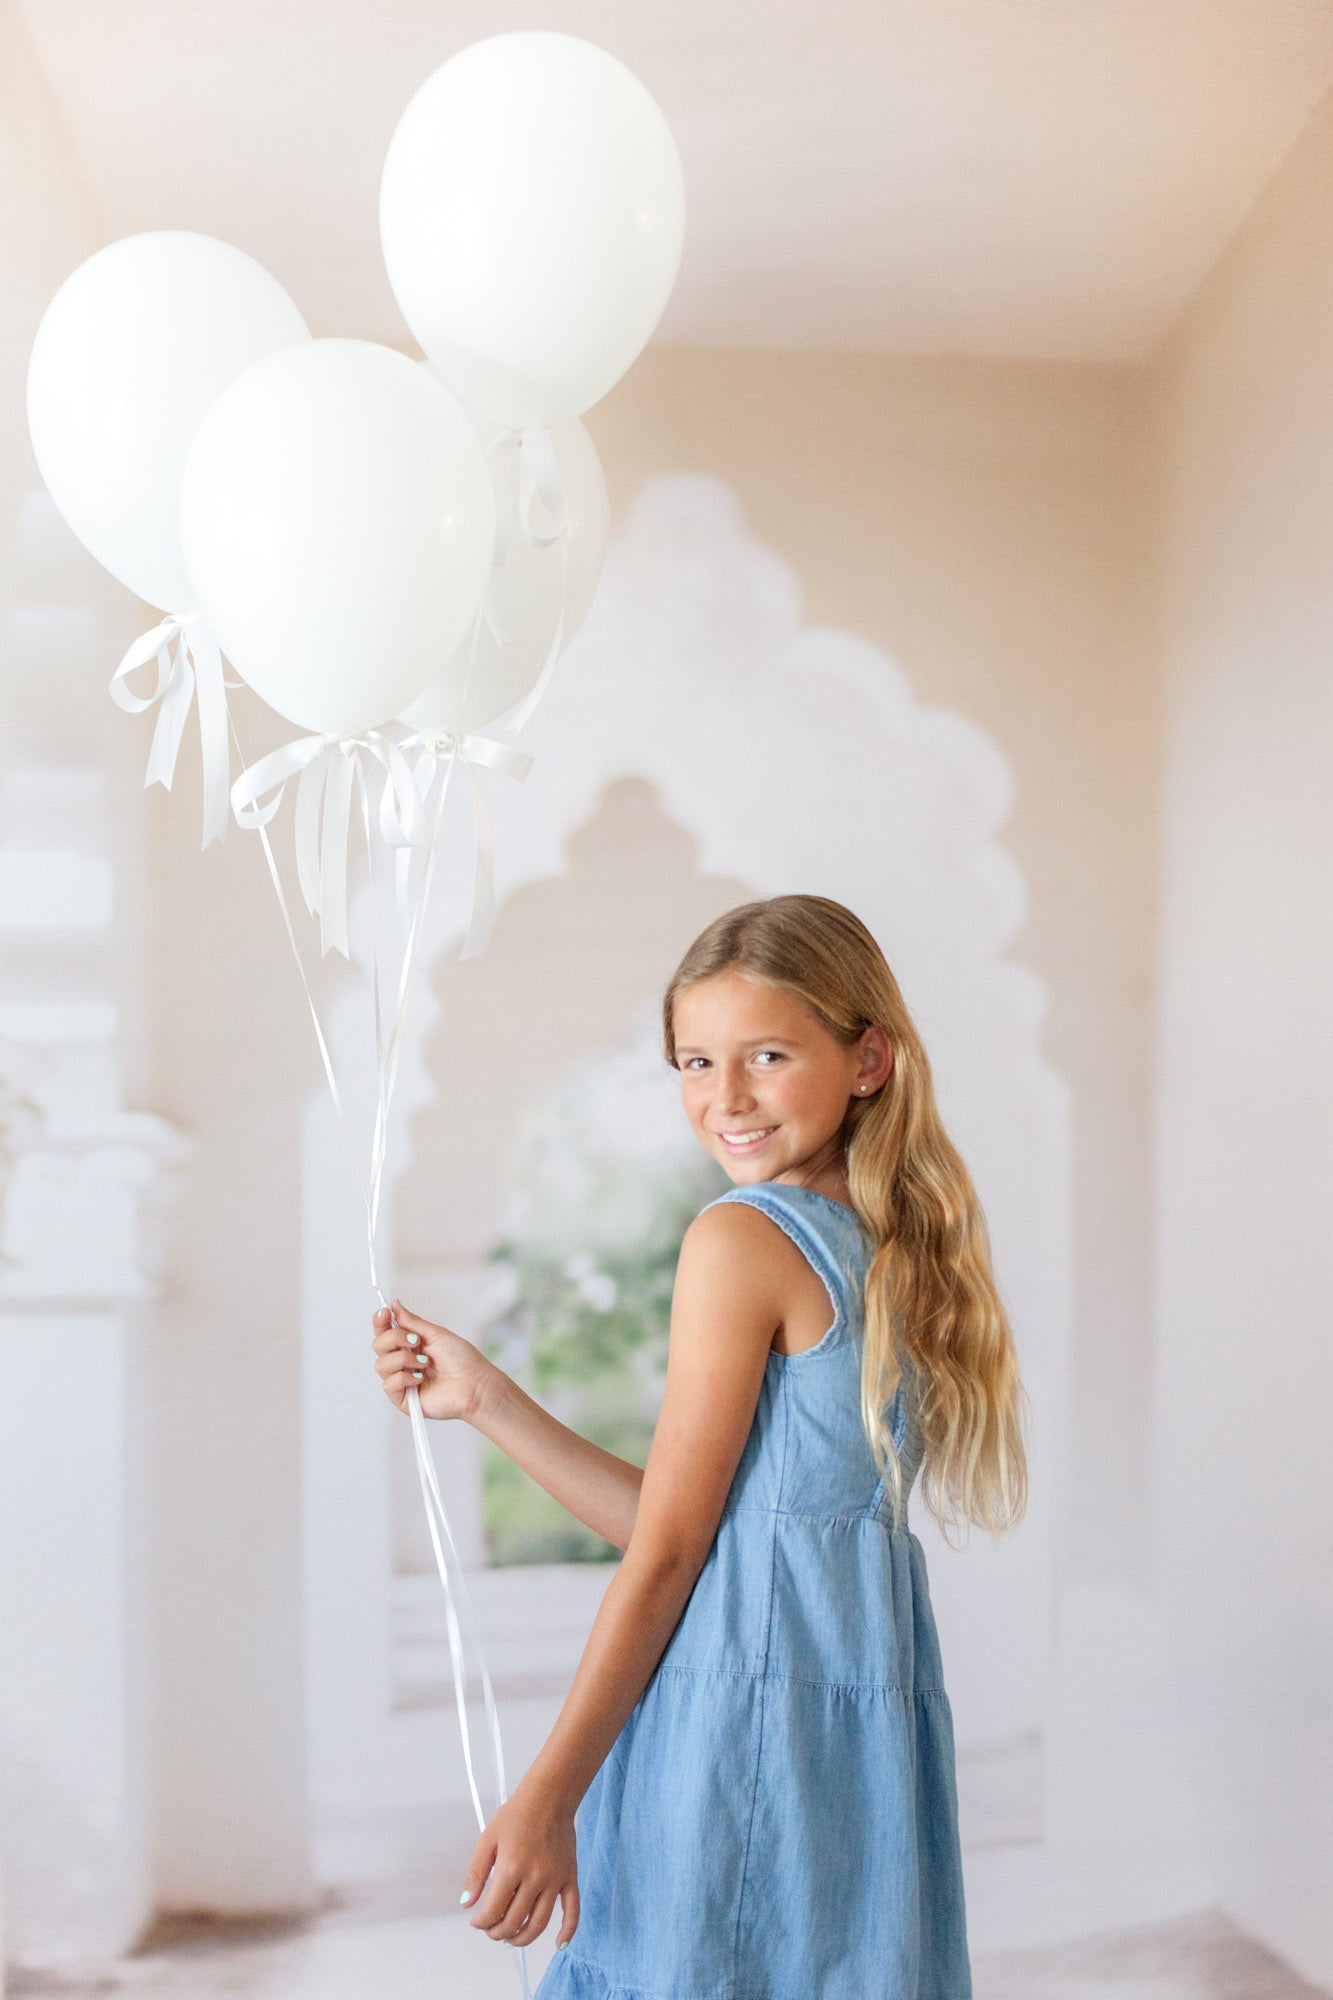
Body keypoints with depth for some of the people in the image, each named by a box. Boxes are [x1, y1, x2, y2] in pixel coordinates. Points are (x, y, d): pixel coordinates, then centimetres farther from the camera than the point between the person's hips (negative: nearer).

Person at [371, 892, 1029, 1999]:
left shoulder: (741, 1238, -12)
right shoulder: (894, 1249, 11)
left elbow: (670, 1550, -11)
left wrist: (547, 1795, -6)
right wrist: (485, 1397, 14)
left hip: (739, 1719, -8)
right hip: (872, 1716, 8)